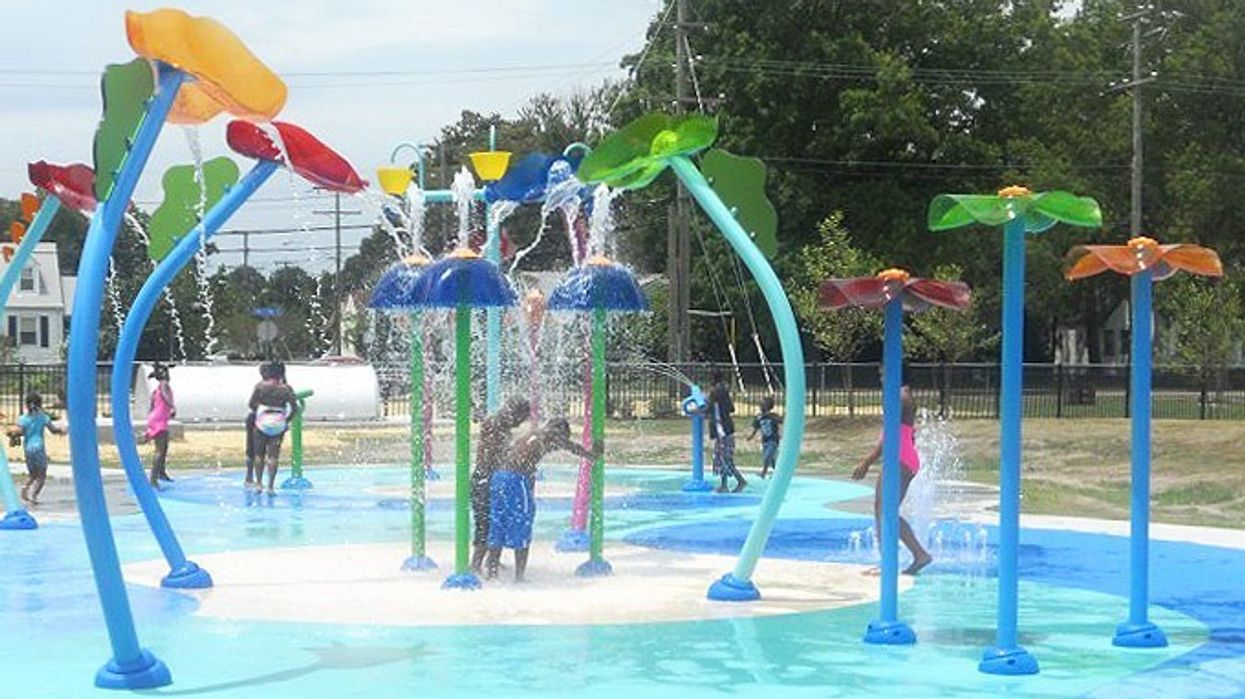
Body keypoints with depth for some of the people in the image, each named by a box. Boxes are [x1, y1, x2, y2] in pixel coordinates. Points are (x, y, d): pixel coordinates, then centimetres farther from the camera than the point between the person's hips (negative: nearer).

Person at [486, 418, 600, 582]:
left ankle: (492, 572, 14)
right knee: (521, 528, 2)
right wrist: (593, 454, 40)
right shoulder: (551, 434, 10)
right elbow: (573, 448, 23)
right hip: (517, 478, -7)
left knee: (497, 527, 12)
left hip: (498, 475, 7)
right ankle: (519, 576, 2)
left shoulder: (527, 437, 29)